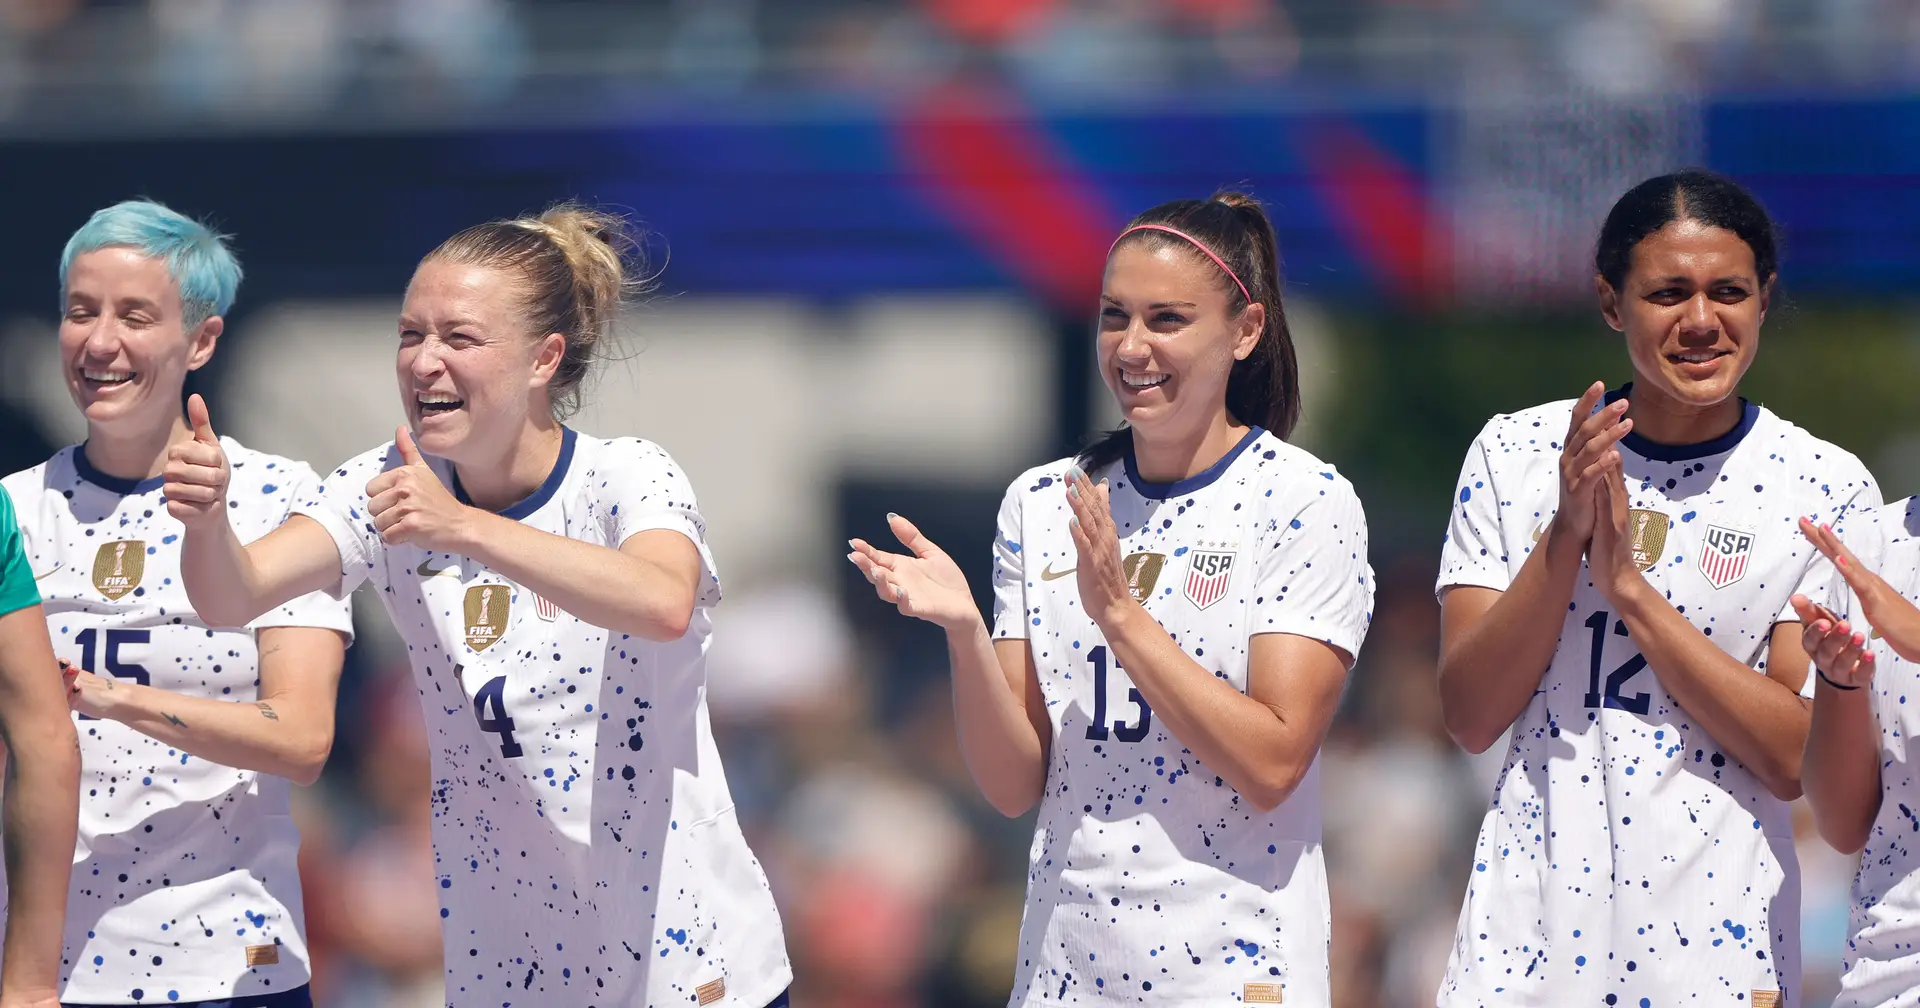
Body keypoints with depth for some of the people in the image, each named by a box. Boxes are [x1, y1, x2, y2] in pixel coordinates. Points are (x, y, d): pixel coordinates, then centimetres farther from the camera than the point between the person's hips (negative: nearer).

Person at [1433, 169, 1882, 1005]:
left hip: (1714, 937, -1)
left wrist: (1628, 585, -16)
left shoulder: (1826, 489, -3)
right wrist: (1565, 534, -16)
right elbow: (1470, 717, -4)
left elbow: (1796, 759, -10)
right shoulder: (1514, 456, 1)